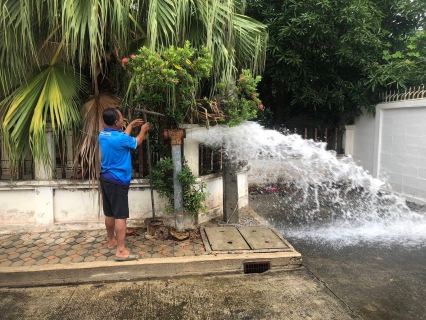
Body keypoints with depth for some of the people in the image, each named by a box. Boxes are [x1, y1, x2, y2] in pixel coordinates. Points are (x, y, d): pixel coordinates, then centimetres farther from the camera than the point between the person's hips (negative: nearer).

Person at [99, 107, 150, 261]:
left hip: (106, 178, 9)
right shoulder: (120, 138, -21)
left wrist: (131, 126, 31)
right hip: (117, 181, -9)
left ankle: (112, 241, 36)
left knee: (109, 213, 20)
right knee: (120, 216, -5)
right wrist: (143, 130, 17)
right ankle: (121, 251, -2)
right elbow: (136, 142, -1)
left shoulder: (103, 135, 5)